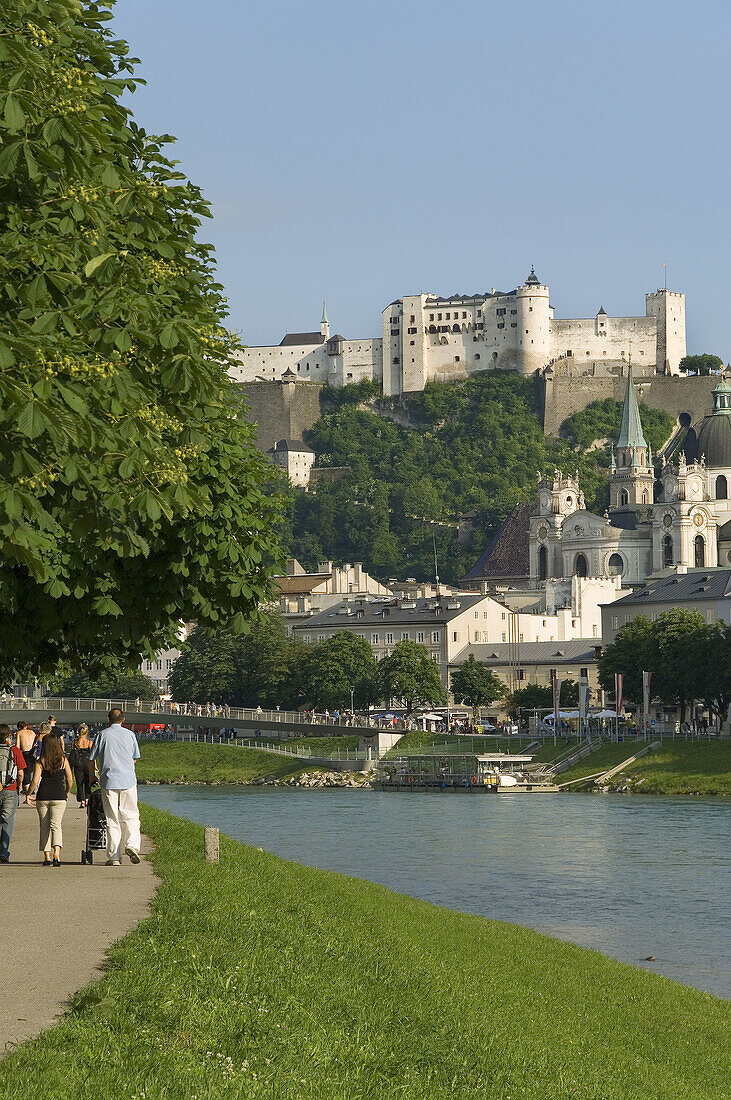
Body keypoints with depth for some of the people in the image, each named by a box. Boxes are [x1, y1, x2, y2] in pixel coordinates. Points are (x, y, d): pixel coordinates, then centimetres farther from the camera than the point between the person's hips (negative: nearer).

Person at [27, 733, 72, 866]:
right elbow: (70, 780, 3)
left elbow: (35, 781, -8)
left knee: (44, 827, 11)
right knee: (56, 826, -2)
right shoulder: (63, 760, 1)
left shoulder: (40, 762, -2)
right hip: (59, 797, 0)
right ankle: (56, 854, -24)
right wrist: (67, 792, 22)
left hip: (43, 797, 0)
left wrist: (29, 794, 7)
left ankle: (47, 856, 9)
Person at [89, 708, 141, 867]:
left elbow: (92, 758, 5)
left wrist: (92, 776, 21)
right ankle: (132, 844, -12)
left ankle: (114, 857, 2)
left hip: (109, 781, -1)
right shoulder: (130, 735, 5)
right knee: (131, 816, 11)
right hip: (128, 779, 1)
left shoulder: (103, 735, 0)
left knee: (112, 820, 2)